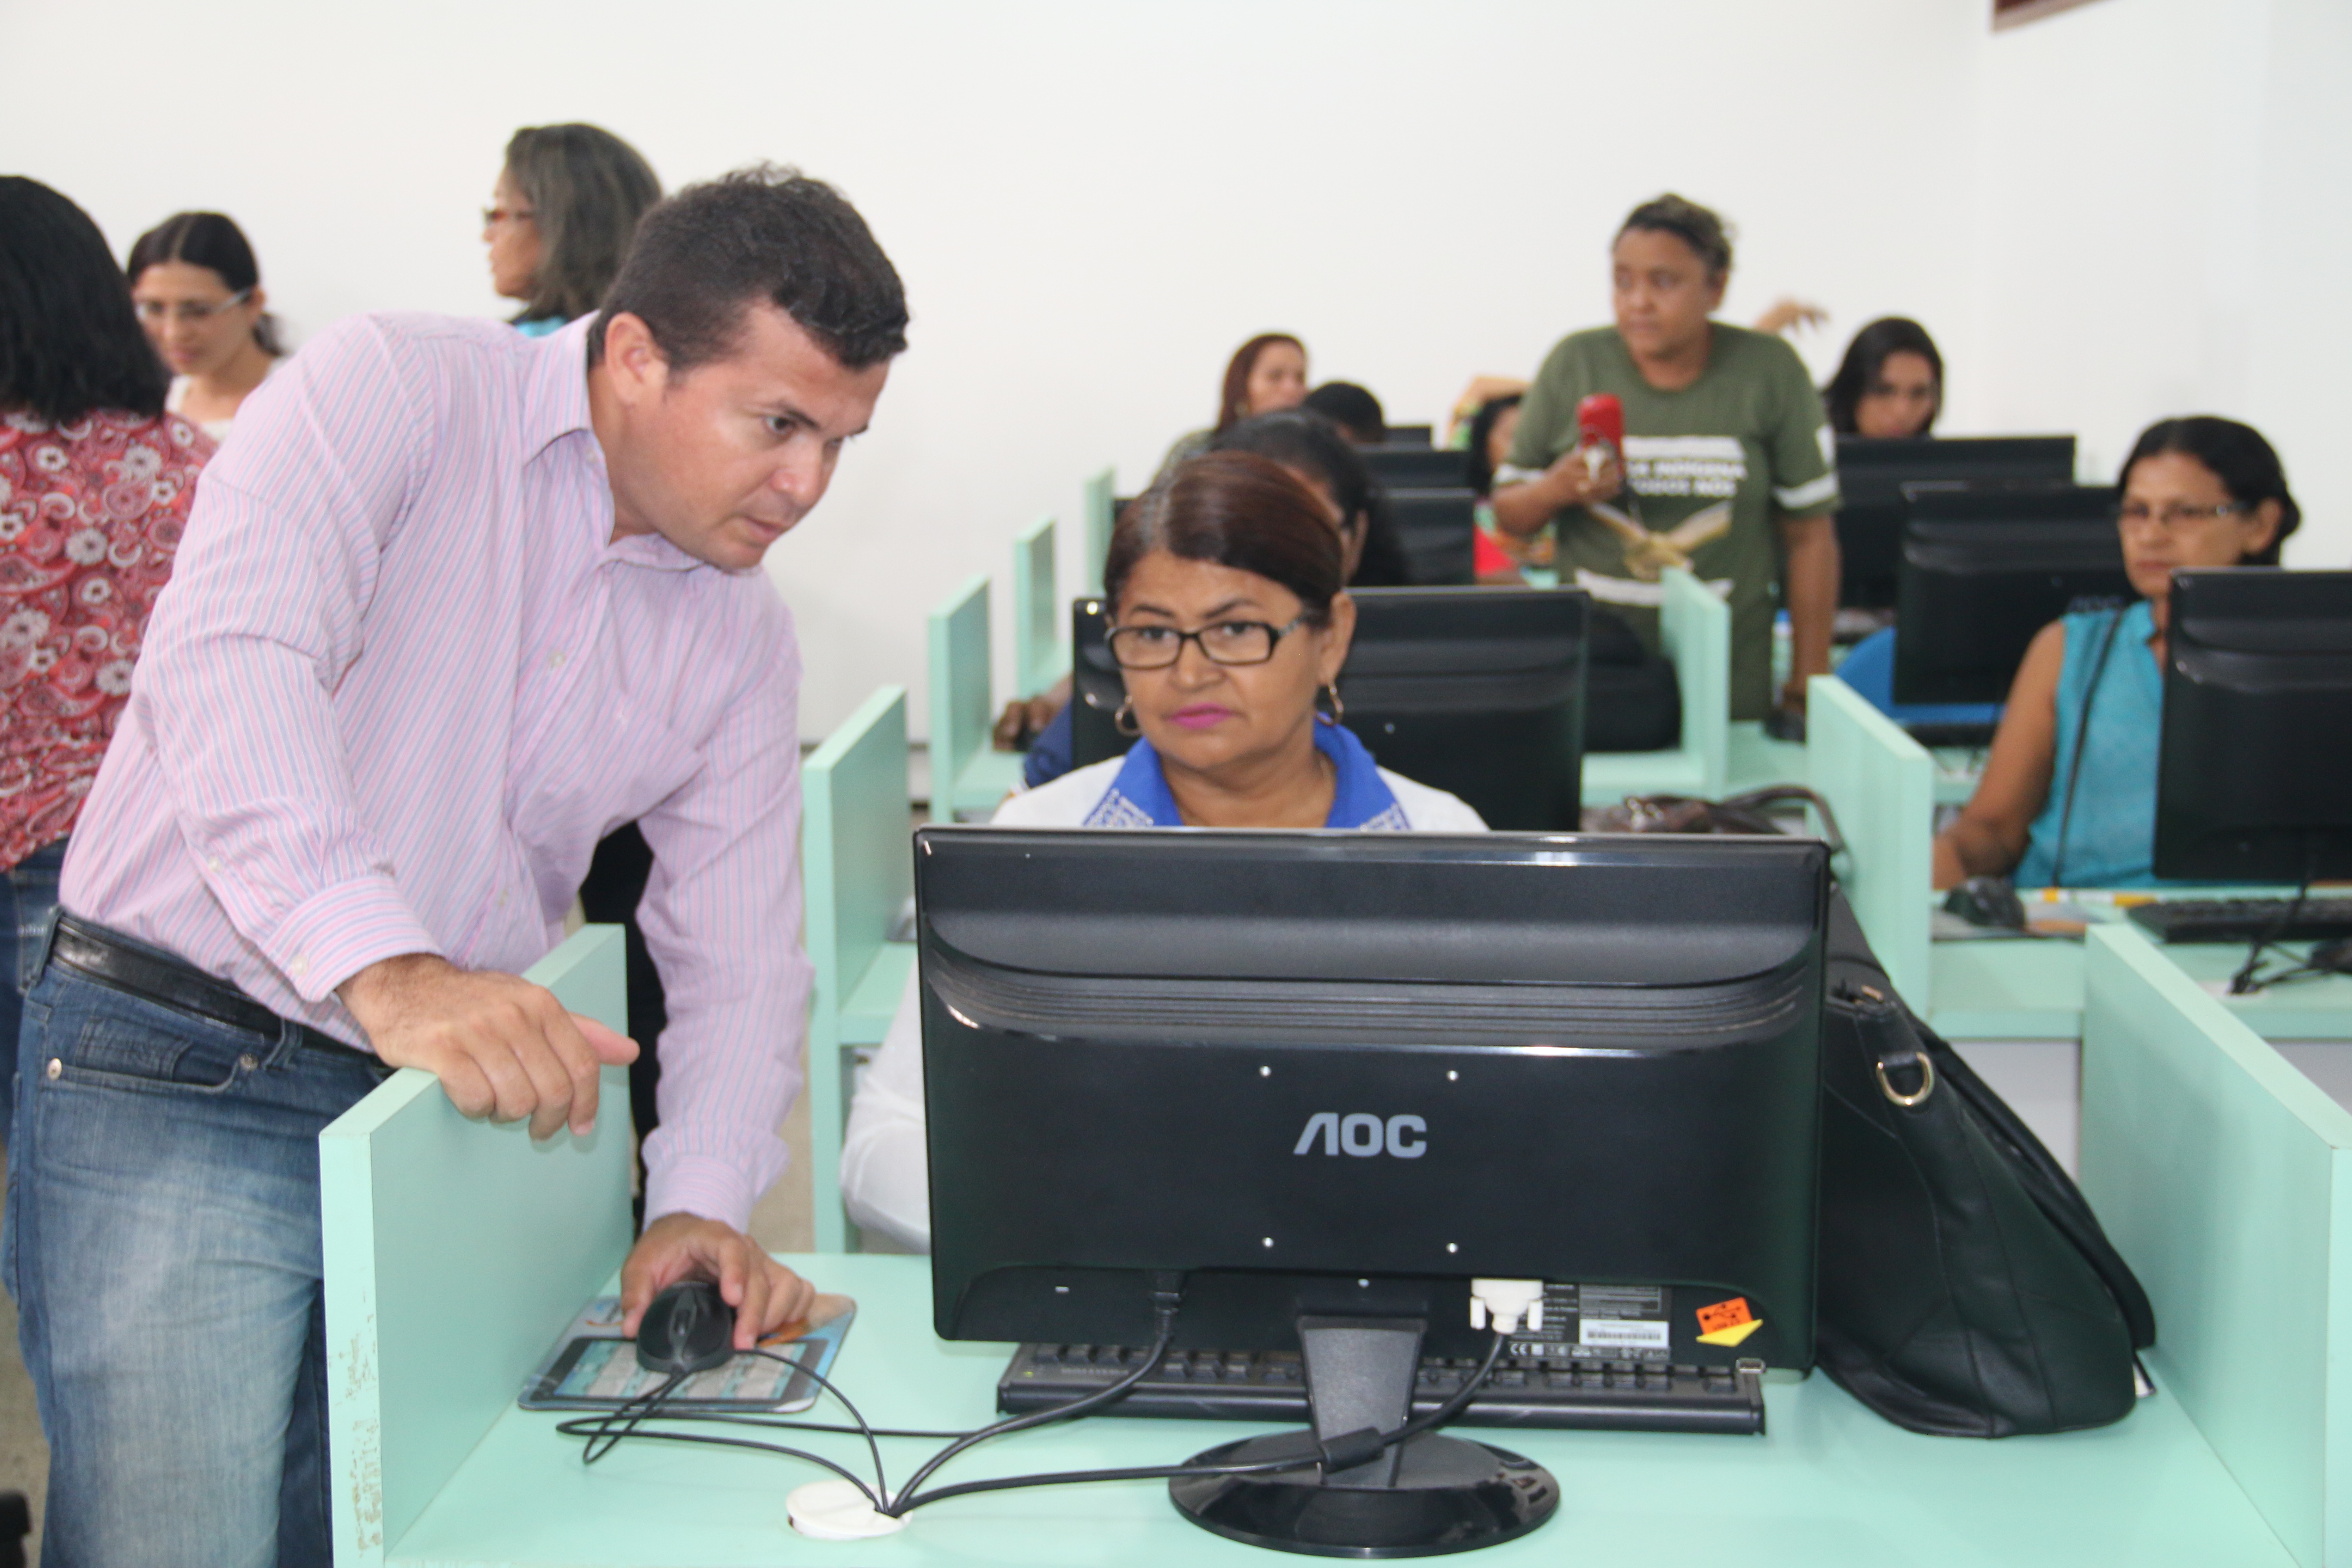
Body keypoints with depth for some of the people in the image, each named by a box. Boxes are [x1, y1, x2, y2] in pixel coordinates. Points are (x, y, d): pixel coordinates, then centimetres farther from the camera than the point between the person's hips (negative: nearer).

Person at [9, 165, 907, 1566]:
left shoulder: (741, 633, 9)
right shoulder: (397, 389, -10)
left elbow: (740, 951, 11)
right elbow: (229, 662, -27)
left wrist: (700, 1202, -7)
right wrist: (386, 969, -40)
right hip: (176, 1085, -6)